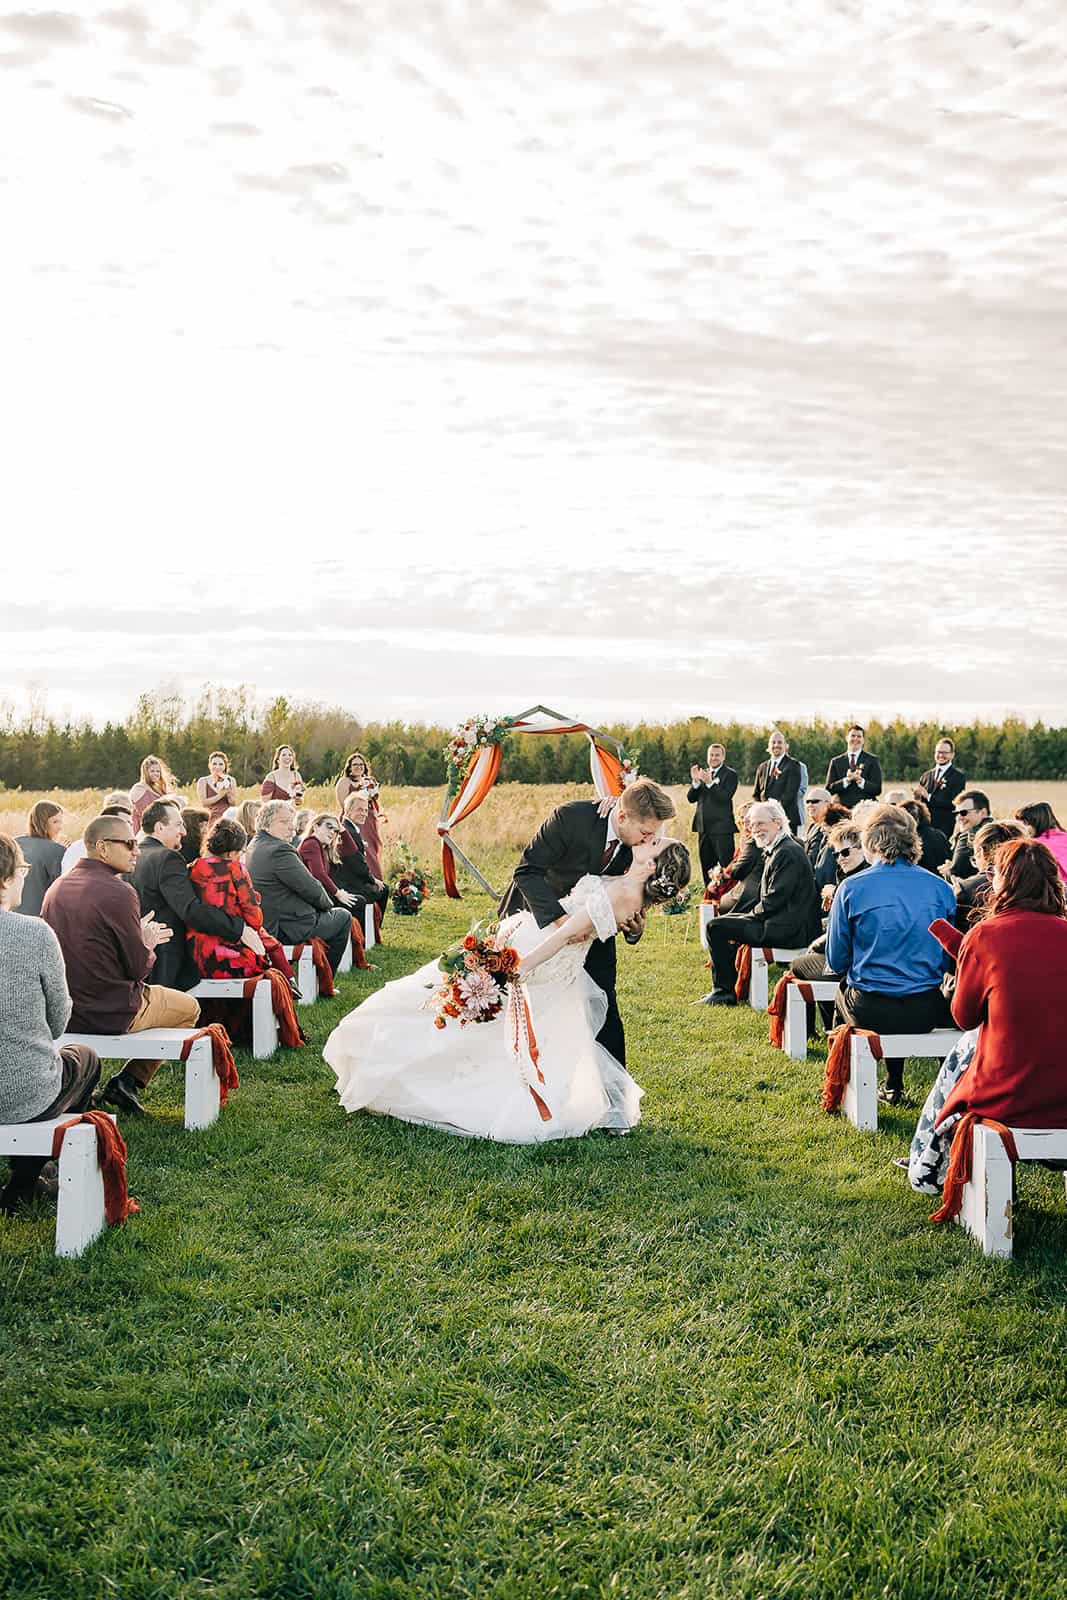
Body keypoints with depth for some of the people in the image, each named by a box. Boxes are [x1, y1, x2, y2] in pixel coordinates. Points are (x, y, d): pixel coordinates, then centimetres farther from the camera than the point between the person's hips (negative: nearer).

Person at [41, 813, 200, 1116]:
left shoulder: (57, 887, 3)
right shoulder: (118, 892, -20)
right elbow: (139, 968, -15)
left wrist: (137, 936, 14)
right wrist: (148, 944, 6)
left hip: (61, 1011, 7)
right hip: (112, 1013, -7)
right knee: (189, 1008, 17)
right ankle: (128, 1082, 7)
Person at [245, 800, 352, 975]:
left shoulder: (253, 847, 10)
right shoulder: (279, 850, -22)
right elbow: (312, 890, -19)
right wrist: (327, 903, 1)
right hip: (288, 930, -10)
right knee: (342, 917, 11)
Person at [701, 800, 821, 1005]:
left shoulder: (787, 853, -17)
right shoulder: (776, 851, 16)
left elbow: (774, 901, -21)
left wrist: (747, 919, -9)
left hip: (788, 930, -11)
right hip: (786, 925, 11)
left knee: (716, 927, -11)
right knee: (727, 920, 23)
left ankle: (725, 992, -1)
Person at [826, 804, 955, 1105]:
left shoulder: (852, 888, -9)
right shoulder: (940, 888, -1)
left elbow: (836, 961, -1)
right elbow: (948, 959, 7)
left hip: (871, 1012, -3)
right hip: (926, 1013, 3)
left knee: (843, 990, 30)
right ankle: (893, 1086, 41)